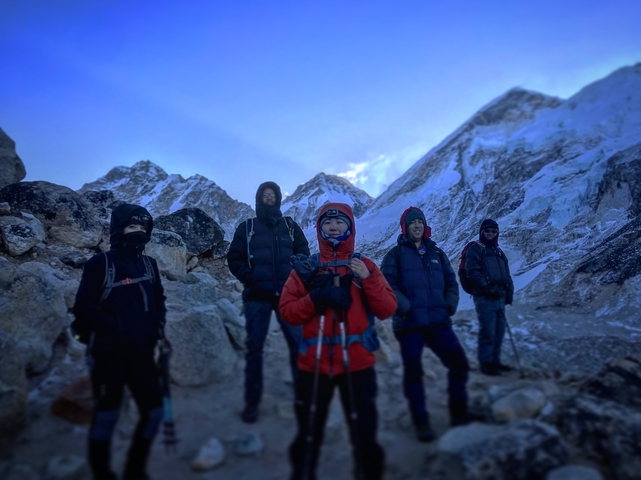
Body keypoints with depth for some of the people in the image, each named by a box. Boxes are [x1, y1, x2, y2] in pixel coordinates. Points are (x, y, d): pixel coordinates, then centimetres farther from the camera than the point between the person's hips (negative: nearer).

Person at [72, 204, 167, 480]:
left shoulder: (149, 265, 10)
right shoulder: (100, 264, -6)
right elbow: (84, 307, -11)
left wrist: (158, 330, 2)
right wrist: (119, 329, -18)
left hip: (141, 354, 5)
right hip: (108, 354, -5)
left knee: (153, 412, 8)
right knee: (106, 416, 4)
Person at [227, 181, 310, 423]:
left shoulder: (290, 226, 10)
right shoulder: (246, 227, 6)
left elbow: (303, 255, 8)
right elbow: (234, 258, 4)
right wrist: (250, 278, -11)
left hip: (288, 295, 1)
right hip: (257, 297, -1)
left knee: (298, 343, 1)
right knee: (254, 348, 4)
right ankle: (252, 401, 15)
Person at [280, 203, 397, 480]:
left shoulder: (365, 266, 4)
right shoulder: (305, 268, 3)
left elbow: (387, 309, -3)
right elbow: (287, 311, -2)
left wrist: (368, 279, -17)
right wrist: (316, 299, -17)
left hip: (357, 363, 0)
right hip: (314, 363, 1)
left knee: (364, 434, 8)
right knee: (308, 434, 14)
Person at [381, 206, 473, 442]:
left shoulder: (437, 253, 17)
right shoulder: (396, 254, 2)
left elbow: (451, 281, 18)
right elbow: (388, 284, -8)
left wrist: (450, 305, 2)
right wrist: (405, 308, -17)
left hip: (439, 321, 4)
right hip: (409, 324, -4)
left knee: (459, 363, 0)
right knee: (413, 372, 2)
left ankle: (459, 413, 20)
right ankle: (421, 422, 17)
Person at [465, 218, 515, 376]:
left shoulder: (499, 252, 22)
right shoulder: (475, 249, 0)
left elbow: (507, 275, 24)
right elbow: (473, 272, -12)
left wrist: (509, 292, 10)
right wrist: (487, 287, -20)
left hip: (499, 297, 8)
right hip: (484, 297, -7)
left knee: (499, 331, 10)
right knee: (487, 331, -9)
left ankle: (495, 360, 19)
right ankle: (486, 362, -3)